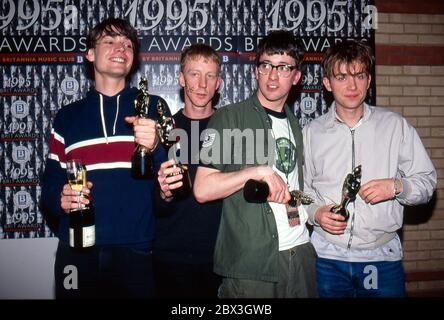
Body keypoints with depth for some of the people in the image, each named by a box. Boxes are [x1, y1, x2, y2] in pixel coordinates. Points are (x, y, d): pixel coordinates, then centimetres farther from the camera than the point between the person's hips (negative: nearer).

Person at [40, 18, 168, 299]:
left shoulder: (153, 107, 5)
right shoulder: (68, 116, 11)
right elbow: (51, 185, 11)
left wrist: (155, 147, -19)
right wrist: (61, 199, -10)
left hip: (136, 253, -1)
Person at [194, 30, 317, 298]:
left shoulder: (295, 125, 14)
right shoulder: (229, 118, -5)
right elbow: (202, 190, -12)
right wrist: (259, 171, -20)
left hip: (301, 252, 6)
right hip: (250, 262, -5)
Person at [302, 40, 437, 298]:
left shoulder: (395, 125, 1)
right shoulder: (312, 132, 3)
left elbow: (427, 181, 3)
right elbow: (301, 187, 9)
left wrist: (396, 187, -16)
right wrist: (316, 212, -9)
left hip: (382, 256, 0)